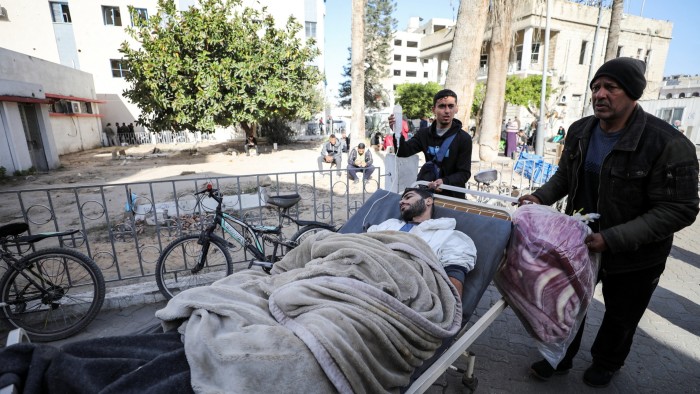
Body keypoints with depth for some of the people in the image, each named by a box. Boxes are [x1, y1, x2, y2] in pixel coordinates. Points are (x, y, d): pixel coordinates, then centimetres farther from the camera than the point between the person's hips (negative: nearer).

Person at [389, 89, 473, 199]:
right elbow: (403, 152, -7)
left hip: (451, 195, -3)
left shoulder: (464, 138, -10)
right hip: (426, 191, 3)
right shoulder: (424, 133, 1)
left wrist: (445, 182, -30)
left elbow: (464, 173, -11)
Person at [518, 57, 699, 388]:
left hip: (634, 256, -4)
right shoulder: (580, 132, -6)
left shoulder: (668, 145, -24)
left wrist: (612, 239, -33)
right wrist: (541, 197, -12)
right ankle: (560, 357, 43)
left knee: (620, 317, 21)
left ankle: (605, 364, 50)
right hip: (581, 239, 4)